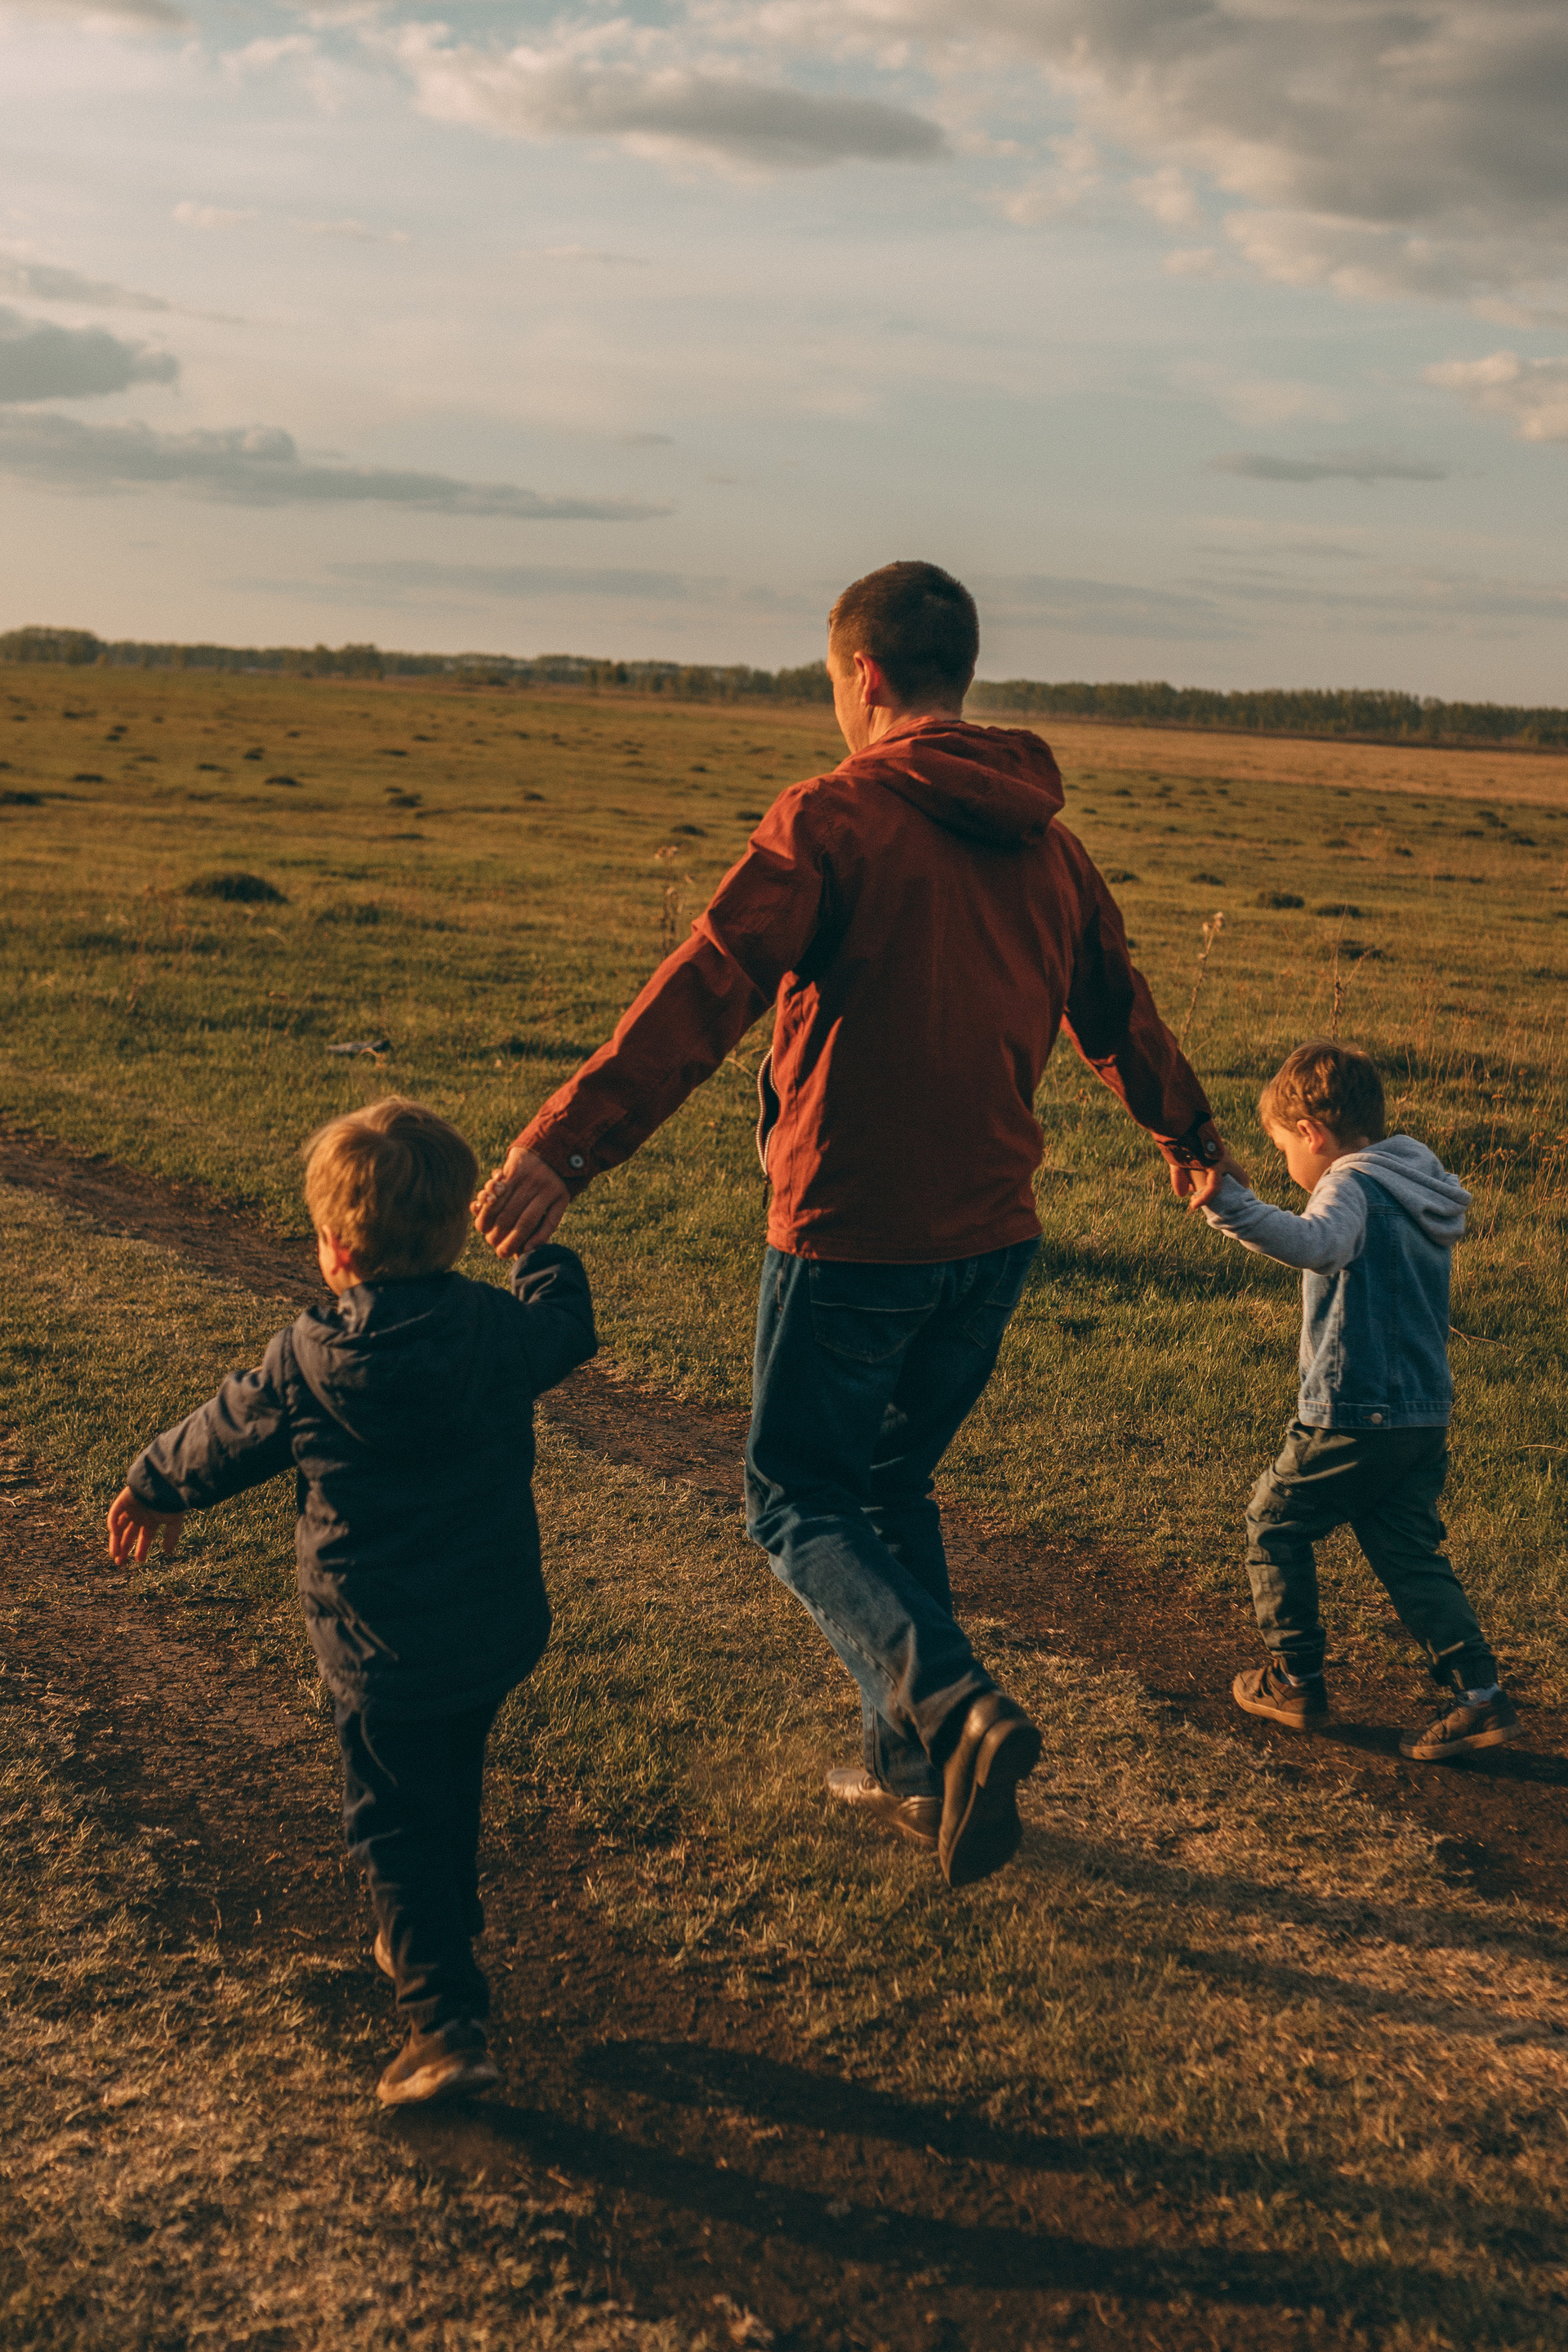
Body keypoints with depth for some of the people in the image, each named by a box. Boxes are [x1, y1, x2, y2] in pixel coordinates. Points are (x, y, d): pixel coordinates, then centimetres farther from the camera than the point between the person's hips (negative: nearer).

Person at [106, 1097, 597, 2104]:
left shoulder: (308, 1363, -14)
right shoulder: (504, 1331, -8)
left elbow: (224, 1438, 3)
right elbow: (568, 1324, 15)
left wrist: (153, 1488, 24)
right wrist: (543, 1255, 35)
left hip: (382, 1649, -4)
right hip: (500, 1632, 4)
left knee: (397, 1824, 5)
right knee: (452, 1787, 27)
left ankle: (449, 2027, -1)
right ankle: (445, 1934, 46)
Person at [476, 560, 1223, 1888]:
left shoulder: (837, 817, -12)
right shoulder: (1043, 839, 10)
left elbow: (707, 991, -25)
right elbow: (1116, 1007, 24)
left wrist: (568, 1144, -31)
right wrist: (1190, 1137, 41)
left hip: (854, 1233, -7)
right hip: (993, 1233, 7)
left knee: (799, 1496, 8)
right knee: (893, 1486, 22)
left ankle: (952, 1706, -13)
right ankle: (915, 1768, 27)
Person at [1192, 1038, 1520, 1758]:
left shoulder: (1353, 1186, -14)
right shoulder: (1421, 1189, 14)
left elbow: (1319, 1245, -37)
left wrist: (1233, 1208, -48)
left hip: (1354, 1416, -8)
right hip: (1426, 1416, 8)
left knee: (1273, 1522, 11)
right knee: (1409, 1554, 13)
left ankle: (1295, 1681, 15)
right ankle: (1479, 1693, 4)